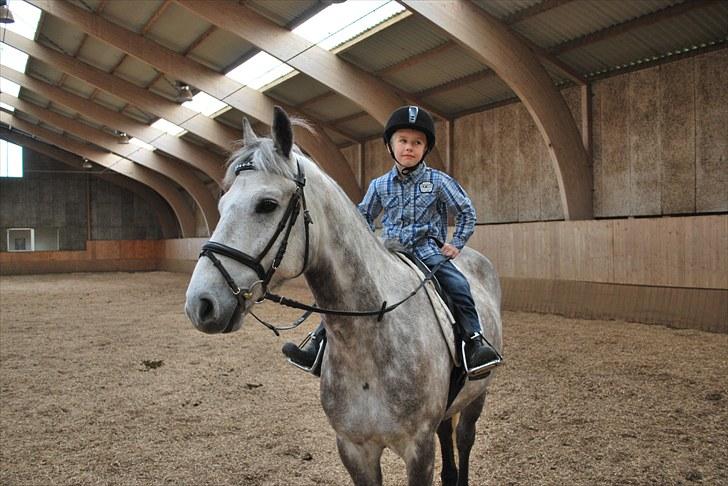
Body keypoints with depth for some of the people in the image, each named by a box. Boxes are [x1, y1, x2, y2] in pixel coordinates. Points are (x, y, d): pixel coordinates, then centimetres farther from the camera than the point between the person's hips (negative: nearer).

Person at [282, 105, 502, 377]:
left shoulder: (438, 181, -1)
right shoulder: (379, 186, 6)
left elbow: (467, 212, 8)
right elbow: (364, 216, 22)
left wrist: (456, 244, 0)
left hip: (428, 252, -2)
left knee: (457, 285, -31)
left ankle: (474, 343, -24)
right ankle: (318, 345, -8)